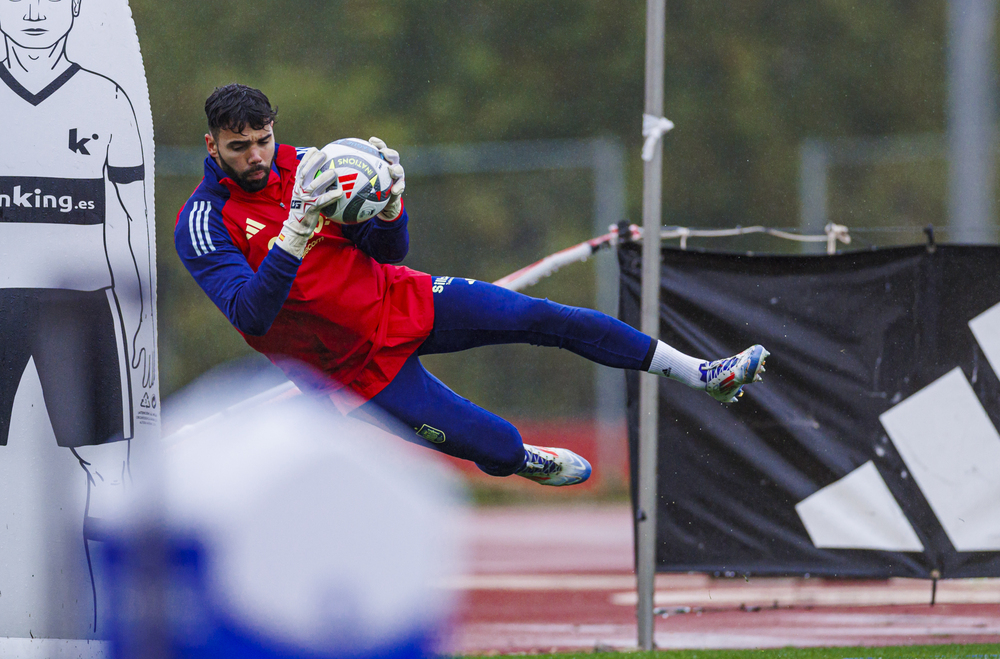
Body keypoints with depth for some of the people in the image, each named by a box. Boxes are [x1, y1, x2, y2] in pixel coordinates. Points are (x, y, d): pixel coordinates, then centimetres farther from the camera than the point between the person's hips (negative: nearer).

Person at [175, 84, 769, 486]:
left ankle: (704, 375, 5)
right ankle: (523, 461, 30)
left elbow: (390, 254, 1)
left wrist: (390, 206, -22)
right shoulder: (203, 225, -19)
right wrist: (297, 230, -41)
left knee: (548, 318, -6)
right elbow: (251, 316, -32)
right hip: (358, 366, -5)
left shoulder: (305, 165, -4)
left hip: (398, 302, 5)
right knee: (499, 448, -10)